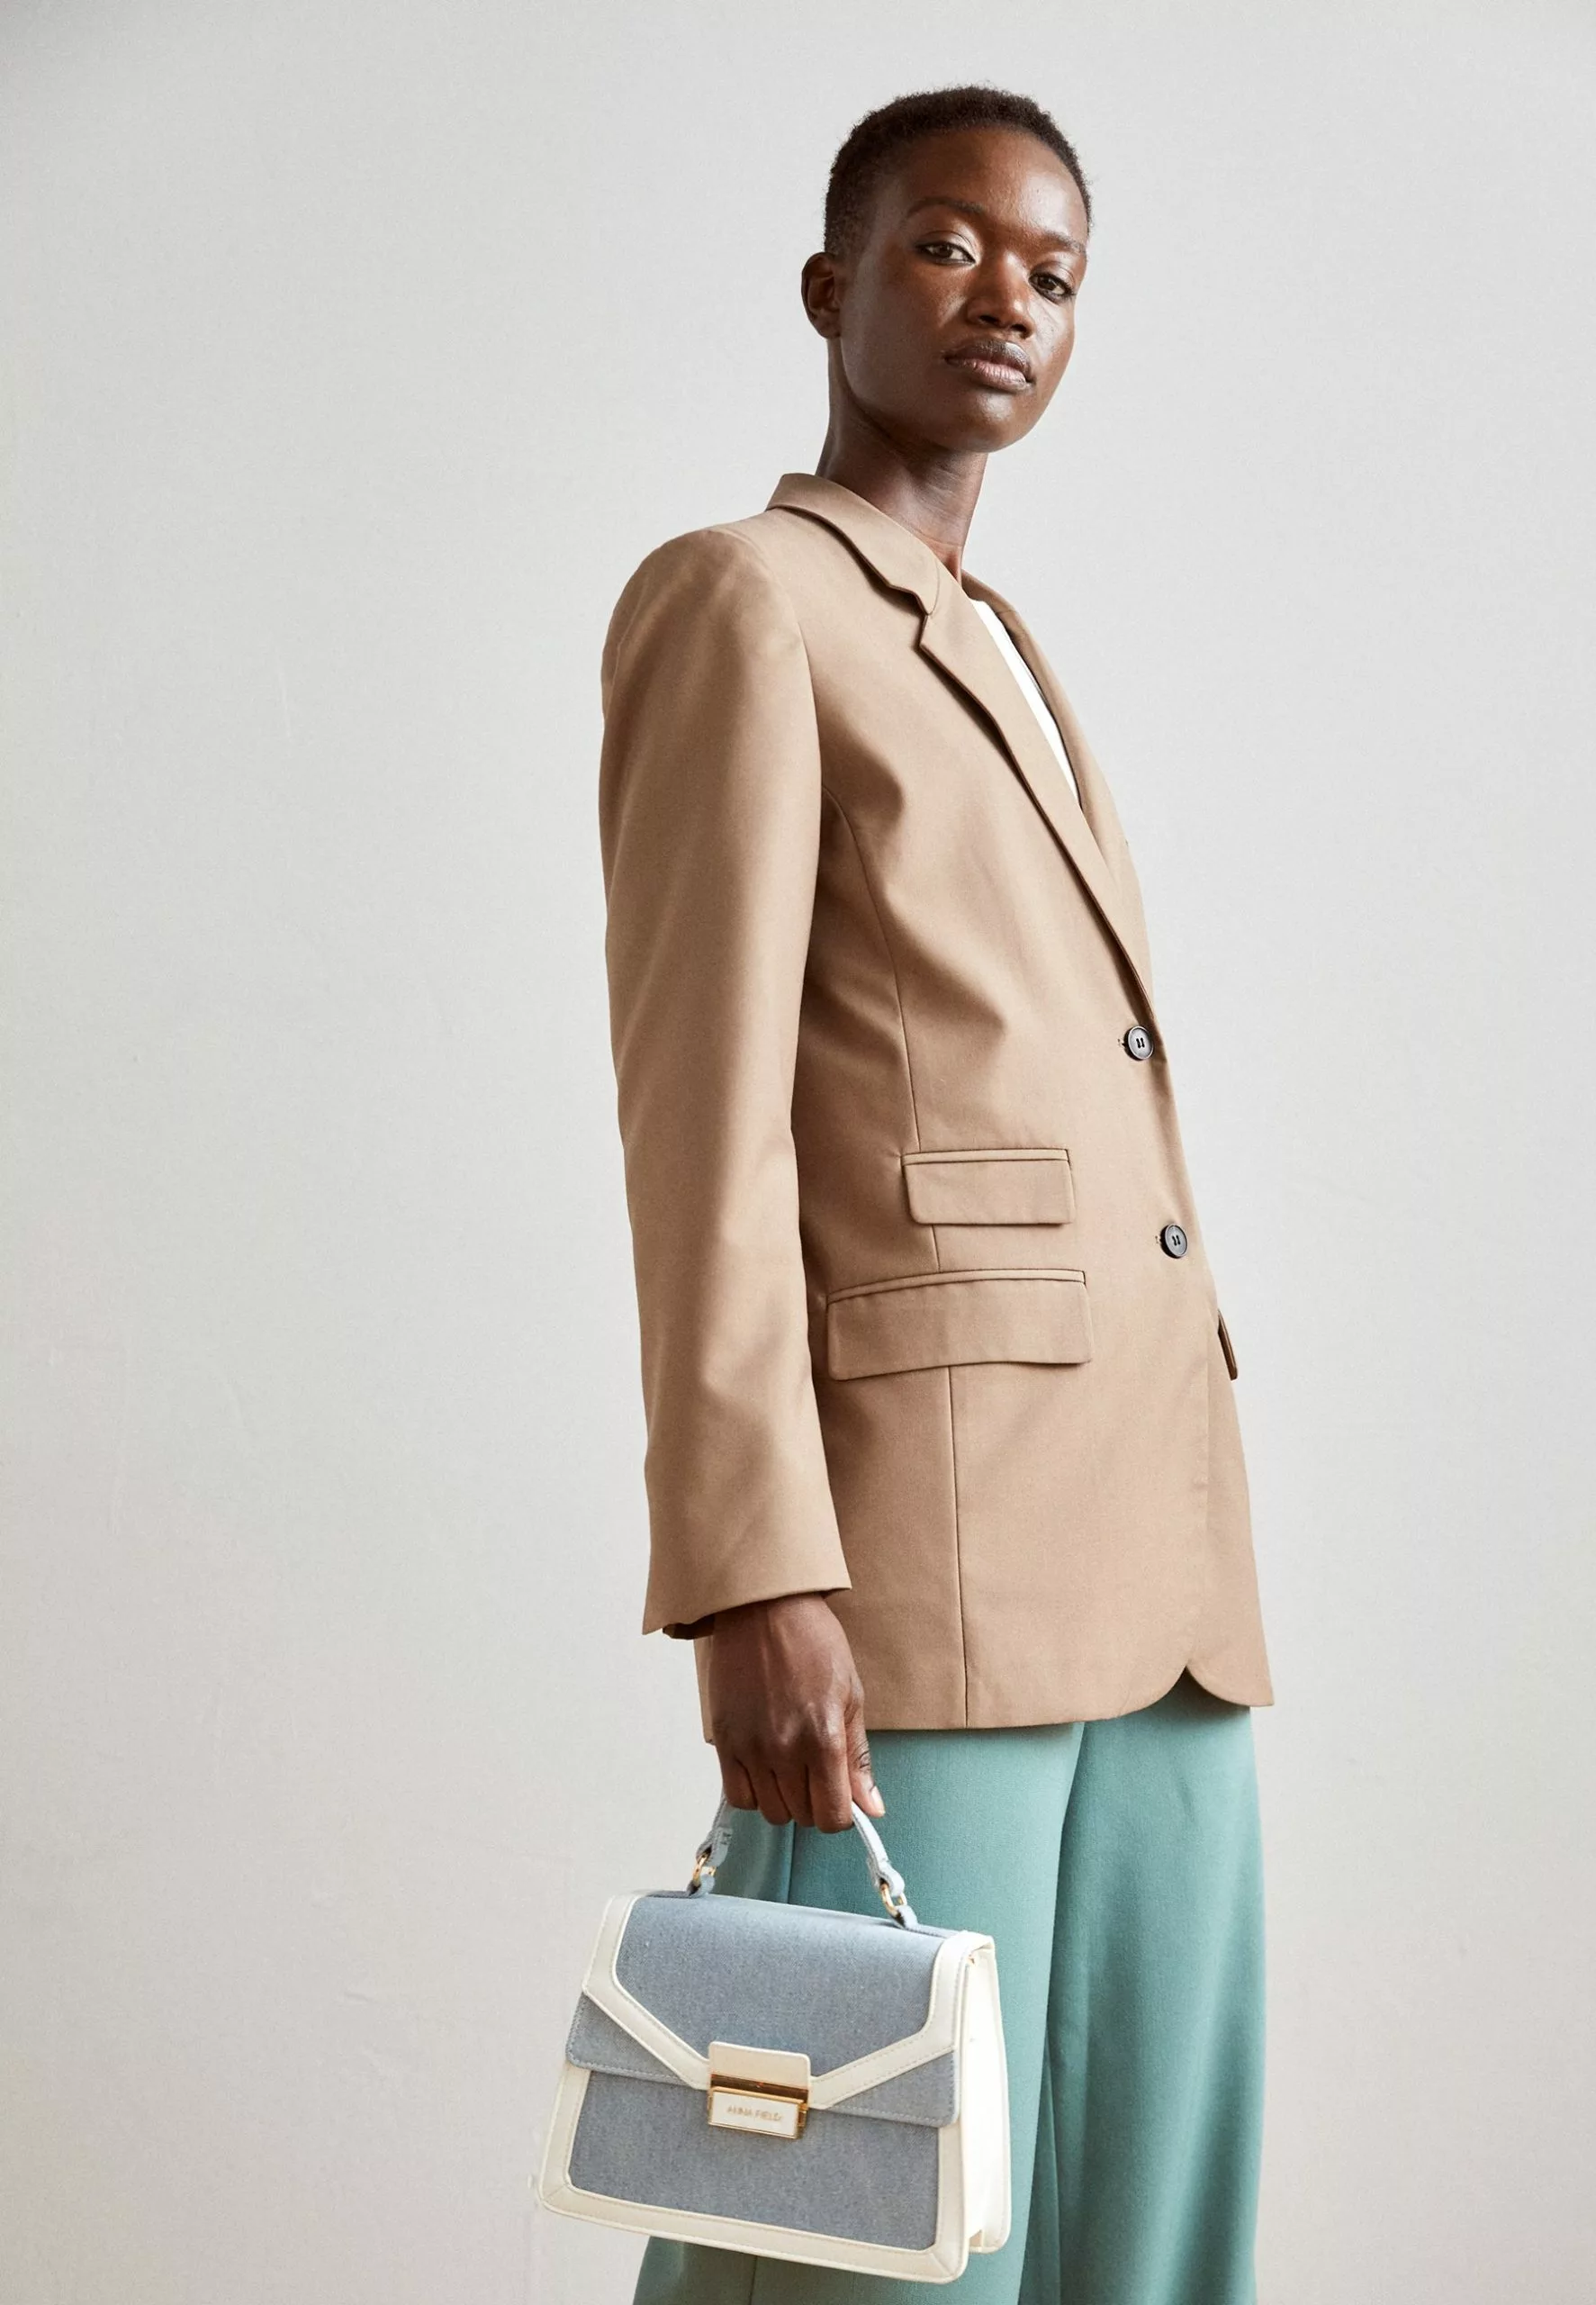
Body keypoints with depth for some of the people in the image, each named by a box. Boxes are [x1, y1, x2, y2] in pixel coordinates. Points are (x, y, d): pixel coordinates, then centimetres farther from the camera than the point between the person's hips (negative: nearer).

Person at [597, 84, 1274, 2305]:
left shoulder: (997, 667, 24)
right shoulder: (734, 603, -2)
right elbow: (701, 1116, -12)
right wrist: (753, 1583, -20)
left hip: (1143, 1575, 8)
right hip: (904, 1547, -8)